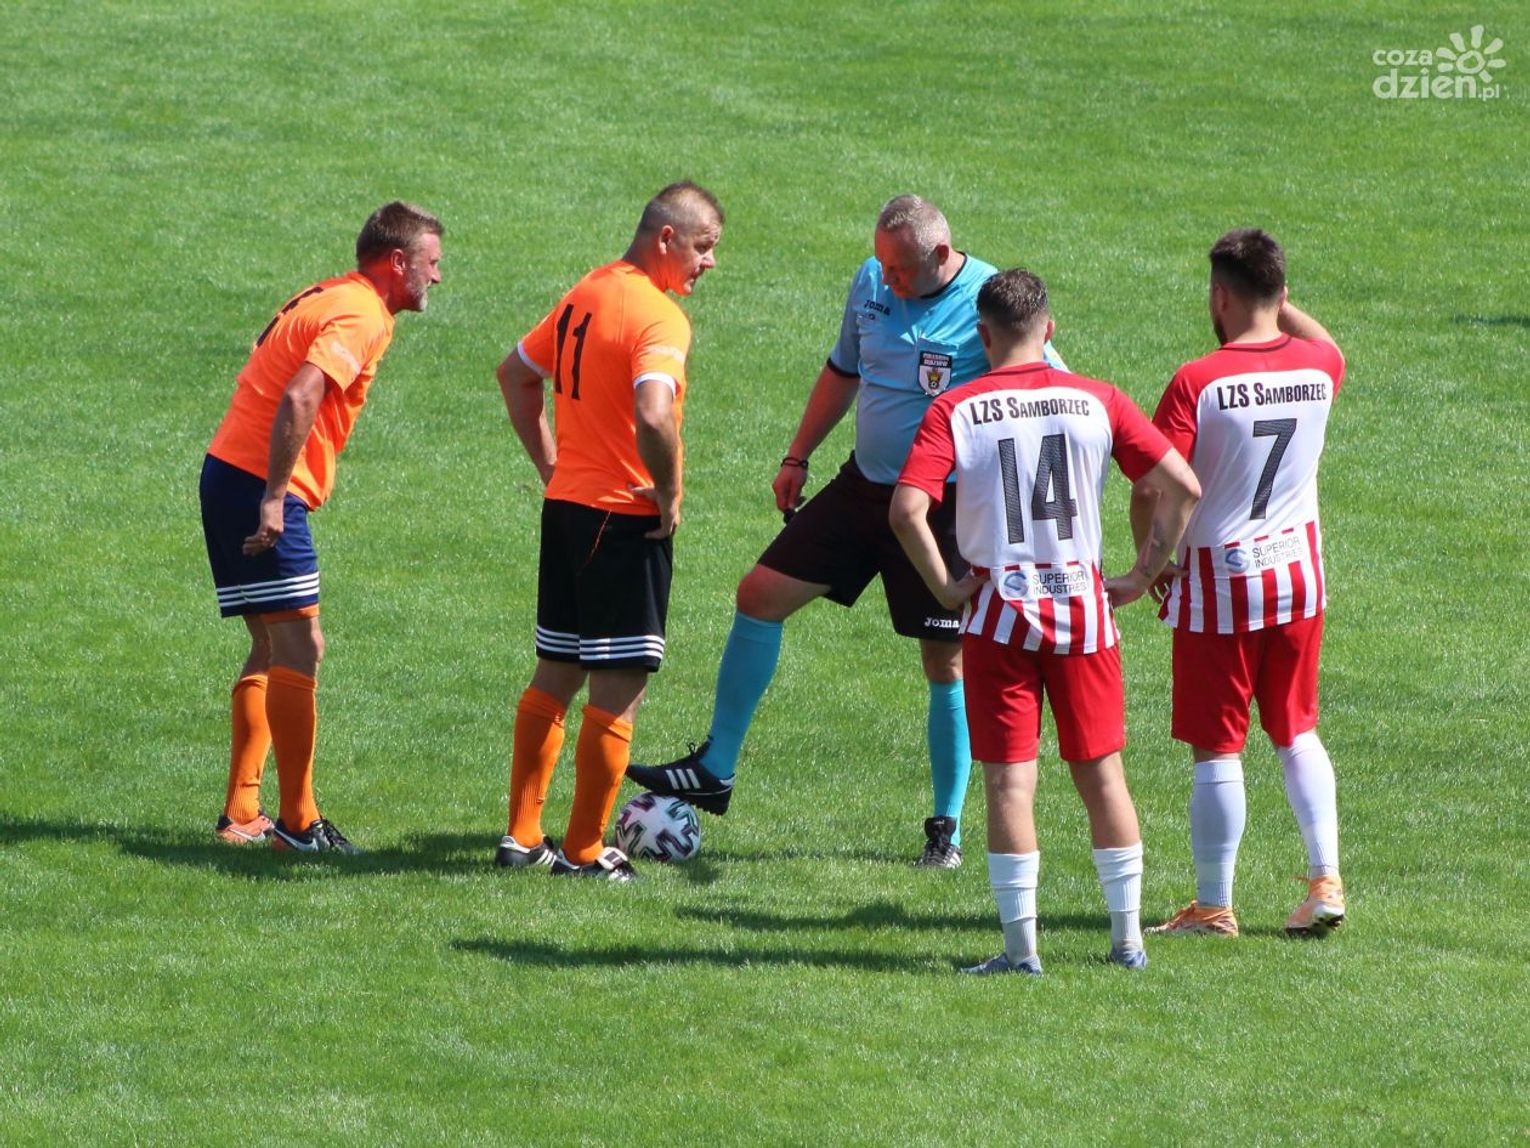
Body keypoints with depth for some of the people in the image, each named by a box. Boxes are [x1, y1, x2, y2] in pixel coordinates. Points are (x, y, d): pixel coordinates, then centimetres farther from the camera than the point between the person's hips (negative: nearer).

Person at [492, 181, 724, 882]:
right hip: (625, 518, -9)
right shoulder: (658, 316, -17)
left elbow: (516, 372, 23)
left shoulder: (587, 294, 11)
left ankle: (522, 836, 20)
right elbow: (653, 416, -33)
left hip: (566, 505, 9)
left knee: (557, 673, 16)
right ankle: (585, 851, 3)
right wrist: (668, 495, -18)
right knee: (620, 685, -1)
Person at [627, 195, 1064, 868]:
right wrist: (798, 457, 19)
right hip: (862, 486, 6)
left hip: (942, 506, -6)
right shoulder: (871, 283, 2)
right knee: (761, 593, 2)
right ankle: (715, 771, 12)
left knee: (946, 662, -1)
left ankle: (947, 829, 13)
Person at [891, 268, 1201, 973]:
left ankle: (1021, 948, -1)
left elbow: (907, 510, -18)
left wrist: (943, 586, -6)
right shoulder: (1096, 401, 0)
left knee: (1010, 782, 1)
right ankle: (1128, 937, 14)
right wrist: (1143, 574, 3)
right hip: (1084, 609, 2)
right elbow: (1181, 485, -4)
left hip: (1000, 611, -2)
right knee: (1102, 774, 11)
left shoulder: (954, 412, -6)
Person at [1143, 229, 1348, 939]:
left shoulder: (1197, 383, -19)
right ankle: (1325, 880, 11)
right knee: (1297, 733, 19)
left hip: (1218, 581, -5)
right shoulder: (1318, 368, -2)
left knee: (1216, 751, 3)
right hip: (1298, 572, 5)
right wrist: (1278, 304, 16)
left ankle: (1213, 907, 9)